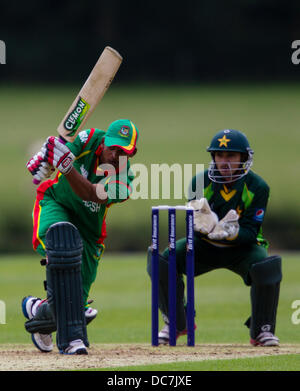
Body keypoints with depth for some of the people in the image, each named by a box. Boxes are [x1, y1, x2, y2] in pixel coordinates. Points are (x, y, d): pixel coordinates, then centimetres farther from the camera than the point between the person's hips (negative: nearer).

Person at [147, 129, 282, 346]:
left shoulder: (258, 187, -17)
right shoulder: (201, 182, -12)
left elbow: (250, 232, -20)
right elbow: (195, 227, -14)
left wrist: (231, 232, -43)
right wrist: (207, 225, -40)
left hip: (242, 245, -2)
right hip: (205, 246, 2)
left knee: (267, 269, -33)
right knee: (164, 262, -20)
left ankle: (262, 330, -12)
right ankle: (176, 323, 2)